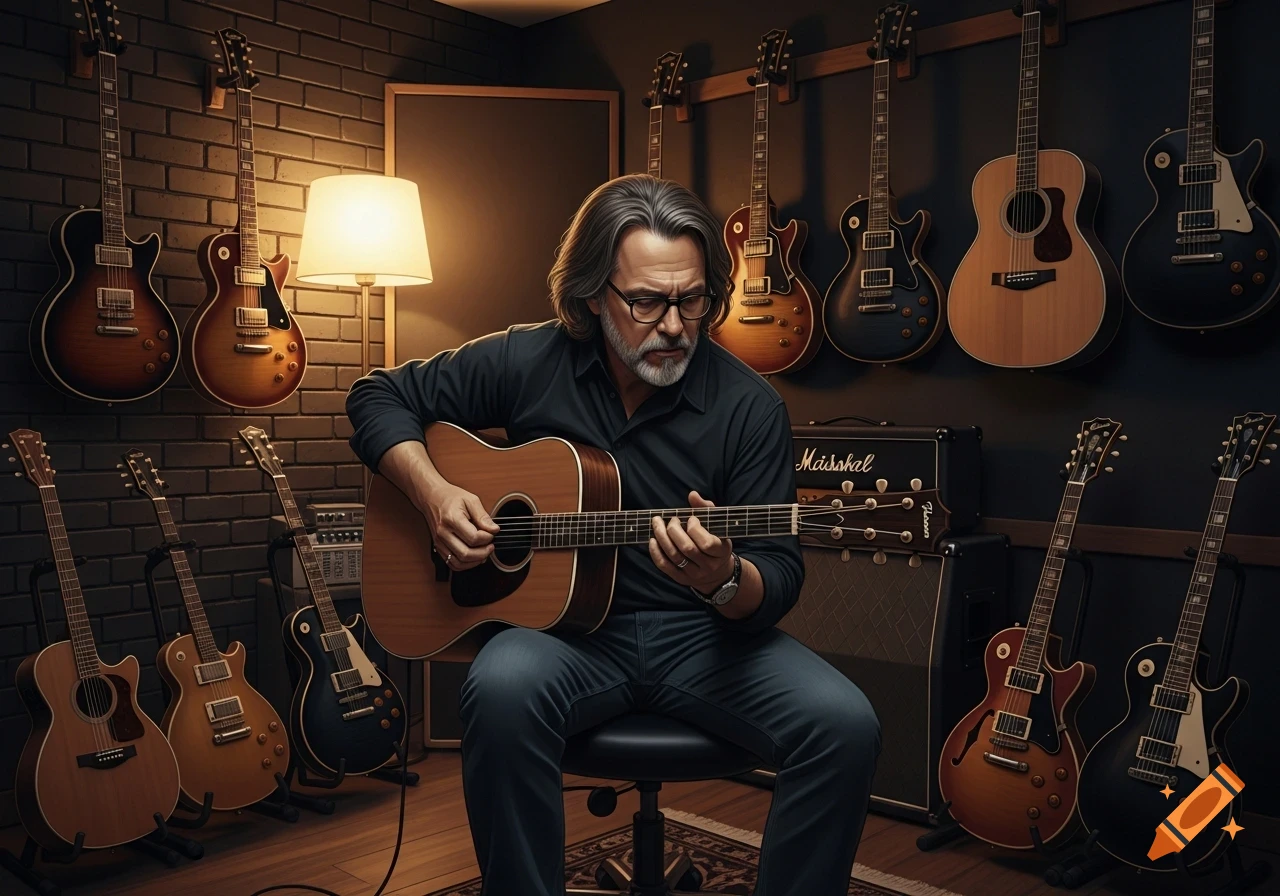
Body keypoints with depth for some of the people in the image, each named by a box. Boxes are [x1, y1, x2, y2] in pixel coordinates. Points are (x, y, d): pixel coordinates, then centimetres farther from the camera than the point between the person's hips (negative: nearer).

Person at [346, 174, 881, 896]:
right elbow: (380, 398, 8)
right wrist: (435, 494, -9)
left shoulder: (750, 406, -5)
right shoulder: (528, 364, -3)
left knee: (845, 725, -23)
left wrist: (725, 579, -29)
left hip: (704, 632, 1)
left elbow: (780, 579, -4)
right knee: (503, 688, -35)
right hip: (564, 624, 0)